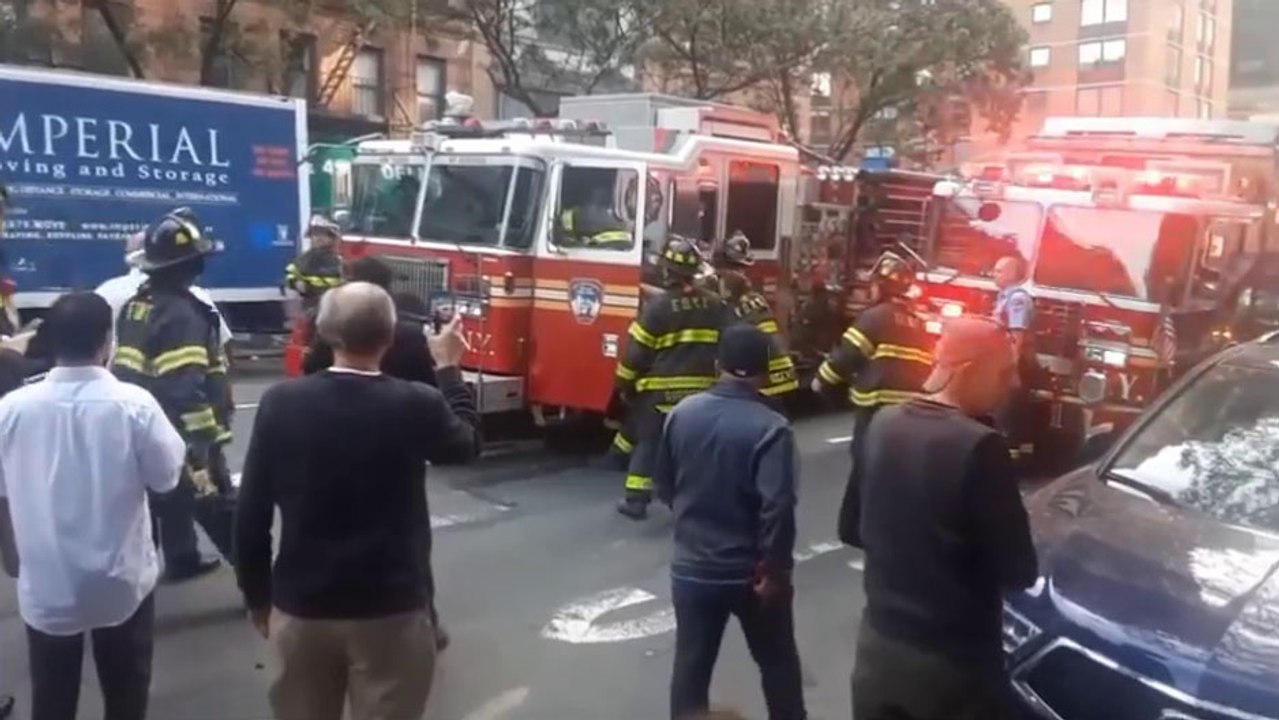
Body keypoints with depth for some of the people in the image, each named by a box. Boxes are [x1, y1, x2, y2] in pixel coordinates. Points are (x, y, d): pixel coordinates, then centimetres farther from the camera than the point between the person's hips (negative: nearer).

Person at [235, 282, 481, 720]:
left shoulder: (280, 403, -8)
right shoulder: (417, 406, -14)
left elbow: (252, 515, -3)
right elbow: (468, 443, 8)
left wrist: (258, 597, 11)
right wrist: (448, 367, 18)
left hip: (301, 607, 3)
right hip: (391, 610, -2)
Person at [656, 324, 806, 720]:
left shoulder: (682, 413, -5)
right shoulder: (770, 427, -19)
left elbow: (663, 485, 6)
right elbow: (777, 508, -25)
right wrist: (775, 569, -14)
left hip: (691, 566, 3)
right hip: (751, 572, -3)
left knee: (691, 665, 15)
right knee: (777, 662, 19)